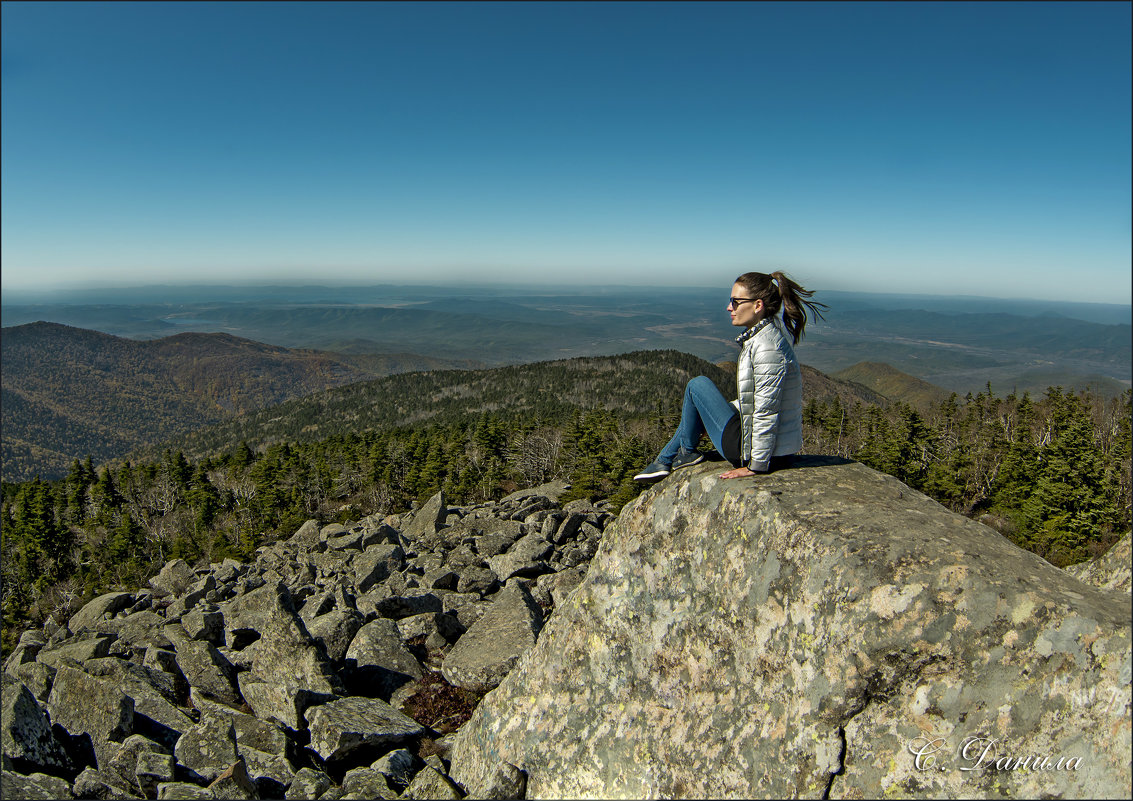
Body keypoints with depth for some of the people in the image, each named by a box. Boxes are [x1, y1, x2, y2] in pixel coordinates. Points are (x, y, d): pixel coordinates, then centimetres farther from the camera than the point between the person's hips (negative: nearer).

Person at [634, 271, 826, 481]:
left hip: (763, 453, -9)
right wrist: (713, 412, 22)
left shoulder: (767, 347, -23)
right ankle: (664, 460, 34)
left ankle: (687, 451, 19)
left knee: (697, 385, 0)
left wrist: (756, 467, -19)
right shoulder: (759, 337, 8)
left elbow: (766, 413, -24)